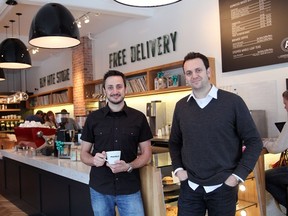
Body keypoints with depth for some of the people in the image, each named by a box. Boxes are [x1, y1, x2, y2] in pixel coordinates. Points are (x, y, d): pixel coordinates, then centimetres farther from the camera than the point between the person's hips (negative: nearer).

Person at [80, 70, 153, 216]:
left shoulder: (138, 118, -1)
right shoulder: (93, 118, 1)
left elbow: (146, 153, 2)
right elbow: (84, 153, 6)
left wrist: (128, 166, -17)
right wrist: (93, 160, -17)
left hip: (130, 189, -1)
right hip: (99, 189, 1)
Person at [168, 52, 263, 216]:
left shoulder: (233, 102, -7)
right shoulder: (181, 106, 3)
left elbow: (253, 141, -4)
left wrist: (238, 175, -10)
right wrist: (178, 168, 0)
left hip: (223, 187, -2)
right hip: (190, 187, 3)